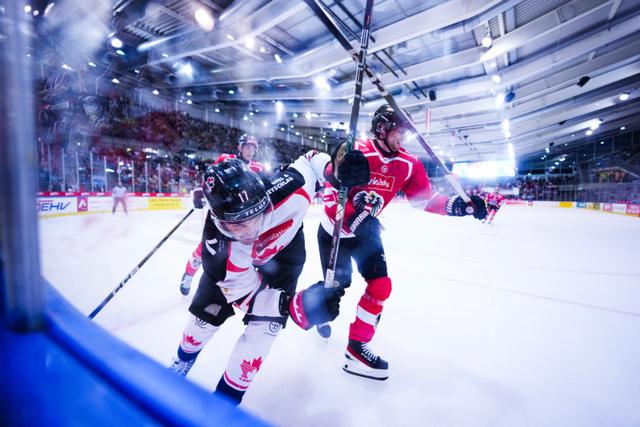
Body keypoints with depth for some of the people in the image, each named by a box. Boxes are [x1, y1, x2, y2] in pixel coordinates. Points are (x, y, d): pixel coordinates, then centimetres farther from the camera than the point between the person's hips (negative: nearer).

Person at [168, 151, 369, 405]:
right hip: (234, 261, 1)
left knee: (263, 326, -11)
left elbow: (309, 161, -21)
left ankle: (227, 396, 15)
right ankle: (184, 358, 49)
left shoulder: (283, 194, -41)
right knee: (205, 314, 11)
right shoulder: (217, 247, -38)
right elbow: (245, 295, -31)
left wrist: (336, 168, -42)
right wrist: (296, 307, -46)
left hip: (283, 253, 0)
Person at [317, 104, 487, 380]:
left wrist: (458, 205, -16)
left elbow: (424, 198, -2)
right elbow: (330, 192, -25)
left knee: (380, 286, -7)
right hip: (334, 230, -4)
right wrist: (351, 219, -37)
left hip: (367, 230, 5)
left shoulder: (408, 164, -6)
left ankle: (357, 346, 10)